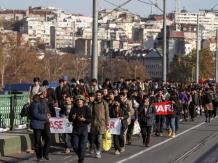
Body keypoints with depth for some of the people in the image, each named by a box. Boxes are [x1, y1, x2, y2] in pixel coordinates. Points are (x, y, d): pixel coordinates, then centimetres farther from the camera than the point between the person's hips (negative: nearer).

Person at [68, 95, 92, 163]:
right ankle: (80, 156, 26)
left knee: (82, 146, -7)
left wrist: (84, 119, -21)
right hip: (75, 129, 3)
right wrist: (72, 117, -12)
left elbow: (90, 119, -4)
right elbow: (69, 119, 9)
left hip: (84, 129, -3)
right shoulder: (74, 108, 7)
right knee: (75, 146, 0)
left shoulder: (86, 108, -1)